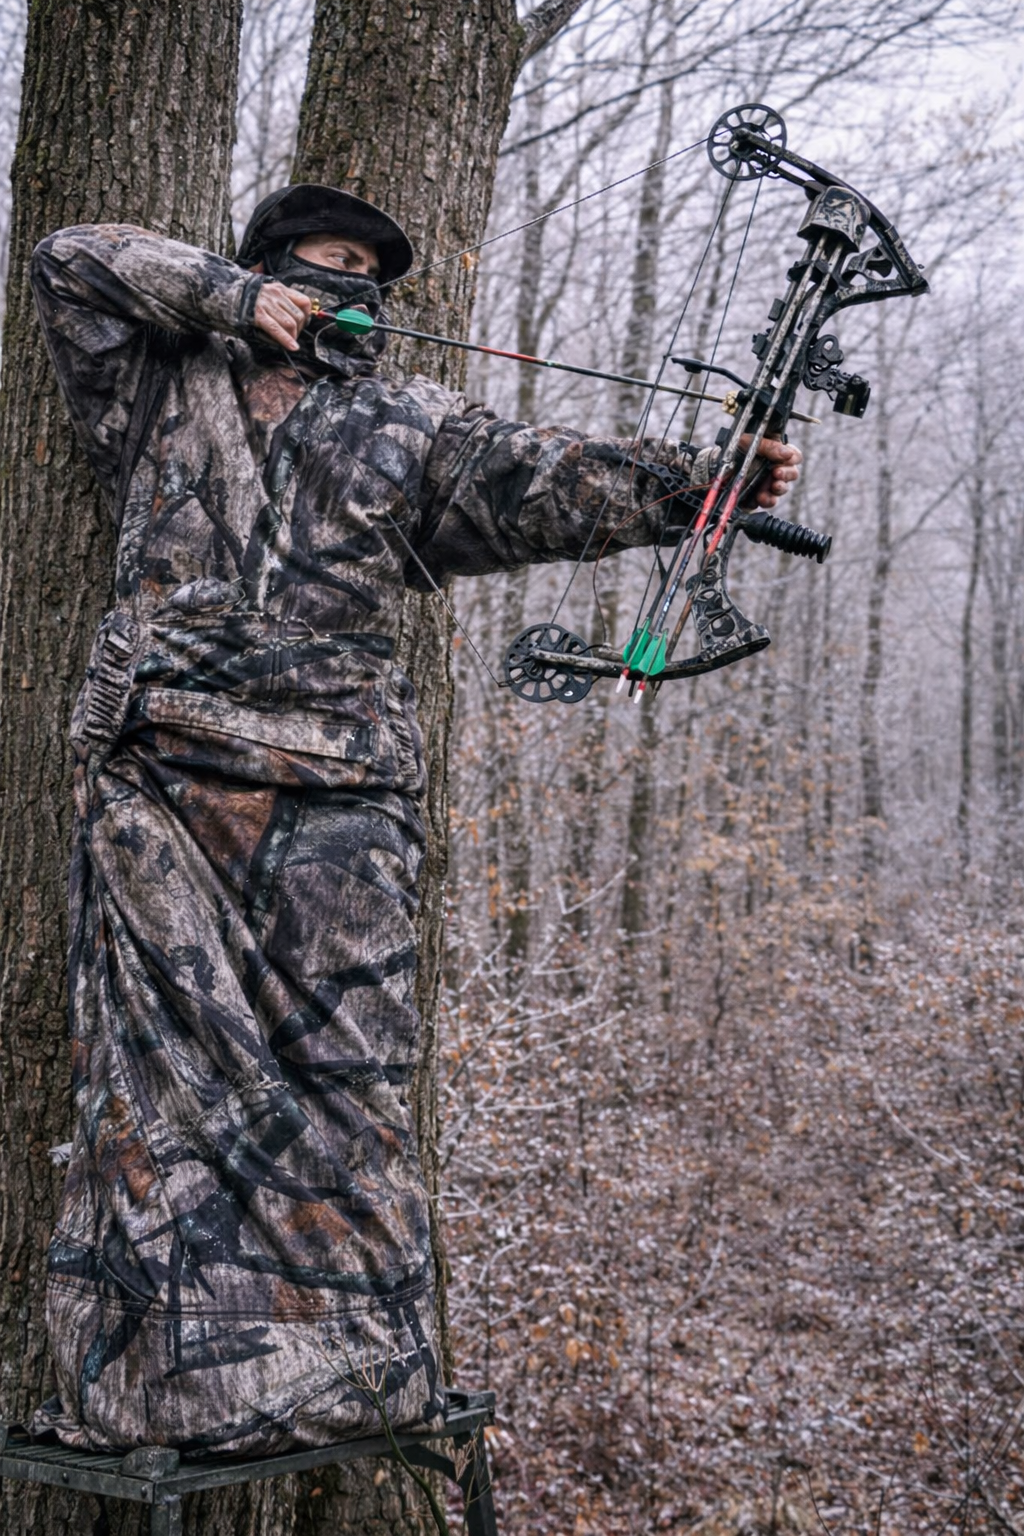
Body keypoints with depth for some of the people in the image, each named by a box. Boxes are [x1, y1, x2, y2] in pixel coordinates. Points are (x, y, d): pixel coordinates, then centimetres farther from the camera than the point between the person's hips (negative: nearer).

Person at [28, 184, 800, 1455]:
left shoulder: (408, 428, 16)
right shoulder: (167, 389, 18)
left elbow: (549, 480, 4)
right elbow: (70, 263, 14)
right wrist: (233, 295, 4)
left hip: (332, 791, 0)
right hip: (157, 773, 0)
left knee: (334, 1079, -2)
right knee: (153, 1067, -2)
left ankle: (350, 1365, 4)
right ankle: (143, 1379, 4)